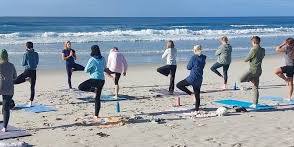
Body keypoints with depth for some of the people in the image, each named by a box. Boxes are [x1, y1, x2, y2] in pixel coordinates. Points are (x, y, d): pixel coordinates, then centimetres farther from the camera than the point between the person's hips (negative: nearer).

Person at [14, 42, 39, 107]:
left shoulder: (26, 54, -8)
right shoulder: (36, 54, 3)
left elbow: (23, 64, -1)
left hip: (27, 71, -4)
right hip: (34, 71, 5)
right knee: (32, 87, 7)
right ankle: (31, 102, 8)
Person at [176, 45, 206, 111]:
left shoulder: (194, 57, -11)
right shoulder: (203, 58, 6)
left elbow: (188, 67, -3)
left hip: (192, 78, -7)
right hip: (199, 79, 7)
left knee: (179, 85, 5)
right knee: (197, 95, 12)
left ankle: (190, 93, -5)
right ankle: (197, 109, 14)